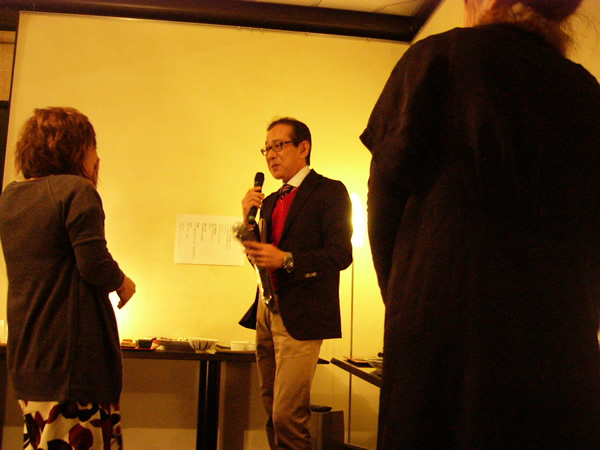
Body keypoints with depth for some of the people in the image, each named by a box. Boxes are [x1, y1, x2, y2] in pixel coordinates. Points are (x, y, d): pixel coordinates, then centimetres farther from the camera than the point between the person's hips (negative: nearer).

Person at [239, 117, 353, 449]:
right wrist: (248, 219, 1)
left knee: (287, 416, -10)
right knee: (272, 412, 12)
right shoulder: (270, 201, 18)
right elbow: (259, 257, 16)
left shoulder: (329, 191, -4)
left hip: (300, 316, -7)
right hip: (266, 310, 7)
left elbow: (341, 254, -14)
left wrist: (286, 259, -22)